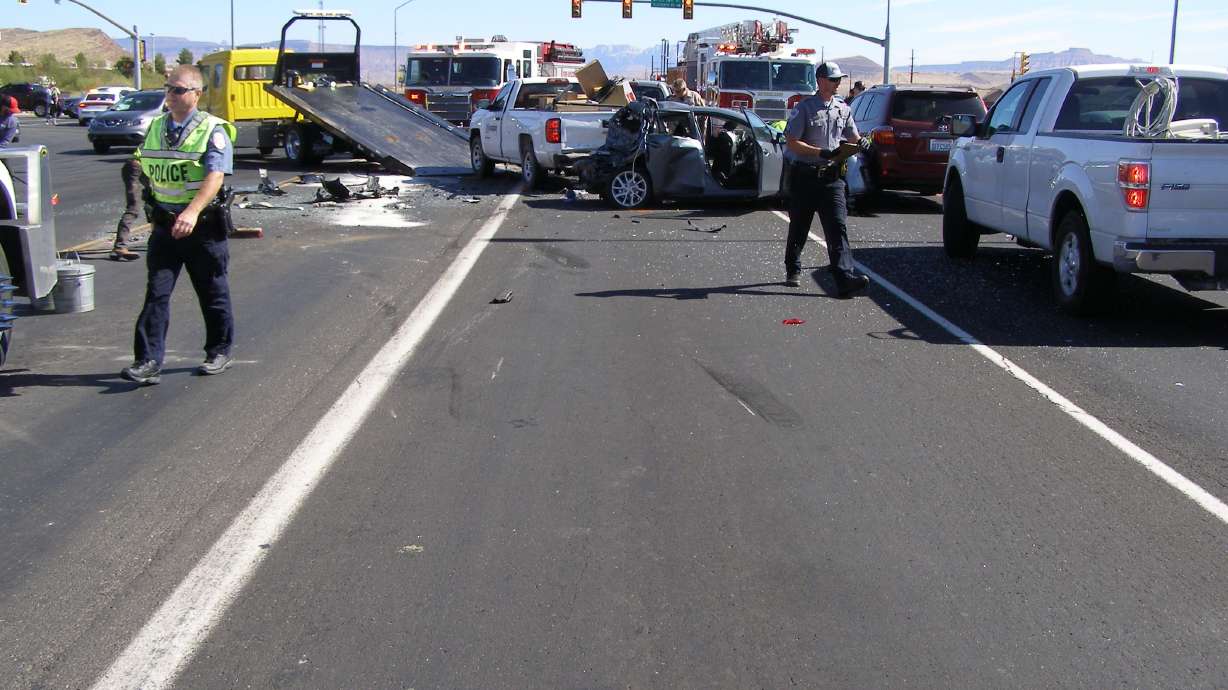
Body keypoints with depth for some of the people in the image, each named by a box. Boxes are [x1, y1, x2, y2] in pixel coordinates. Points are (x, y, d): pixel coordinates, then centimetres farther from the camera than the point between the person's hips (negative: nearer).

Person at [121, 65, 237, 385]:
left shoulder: (213, 130, -10)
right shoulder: (155, 128, 9)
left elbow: (215, 177, -24)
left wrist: (192, 212, -37)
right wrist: (153, 213, 18)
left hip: (203, 226, -4)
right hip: (164, 225, 4)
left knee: (213, 294, 10)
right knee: (156, 293, -4)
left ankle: (219, 352, 26)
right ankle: (149, 361, -6)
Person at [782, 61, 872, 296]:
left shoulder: (843, 109, 11)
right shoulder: (804, 108, -6)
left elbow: (852, 138, 18)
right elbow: (791, 142, -12)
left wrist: (861, 143, -7)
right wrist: (822, 153, -21)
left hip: (832, 177, 3)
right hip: (805, 176, -3)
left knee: (837, 226, -9)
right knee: (799, 226, 10)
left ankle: (845, 278, -19)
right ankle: (793, 270, 30)